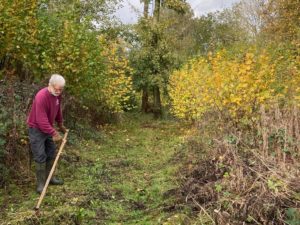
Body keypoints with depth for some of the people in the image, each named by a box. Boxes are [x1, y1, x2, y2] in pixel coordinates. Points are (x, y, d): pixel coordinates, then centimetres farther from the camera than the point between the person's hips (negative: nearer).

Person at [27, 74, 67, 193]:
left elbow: (58, 110, 12)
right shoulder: (41, 97, -30)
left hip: (48, 128, 8)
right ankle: (40, 184, 4)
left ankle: (49, 177, 28)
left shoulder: (57, 94, -5)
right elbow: (42, 120, -32)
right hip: (36, 129, -8)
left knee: (51, 153, 14)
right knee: (40, 156, -6)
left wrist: (60, 125, 19)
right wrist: (54, 133, -30)